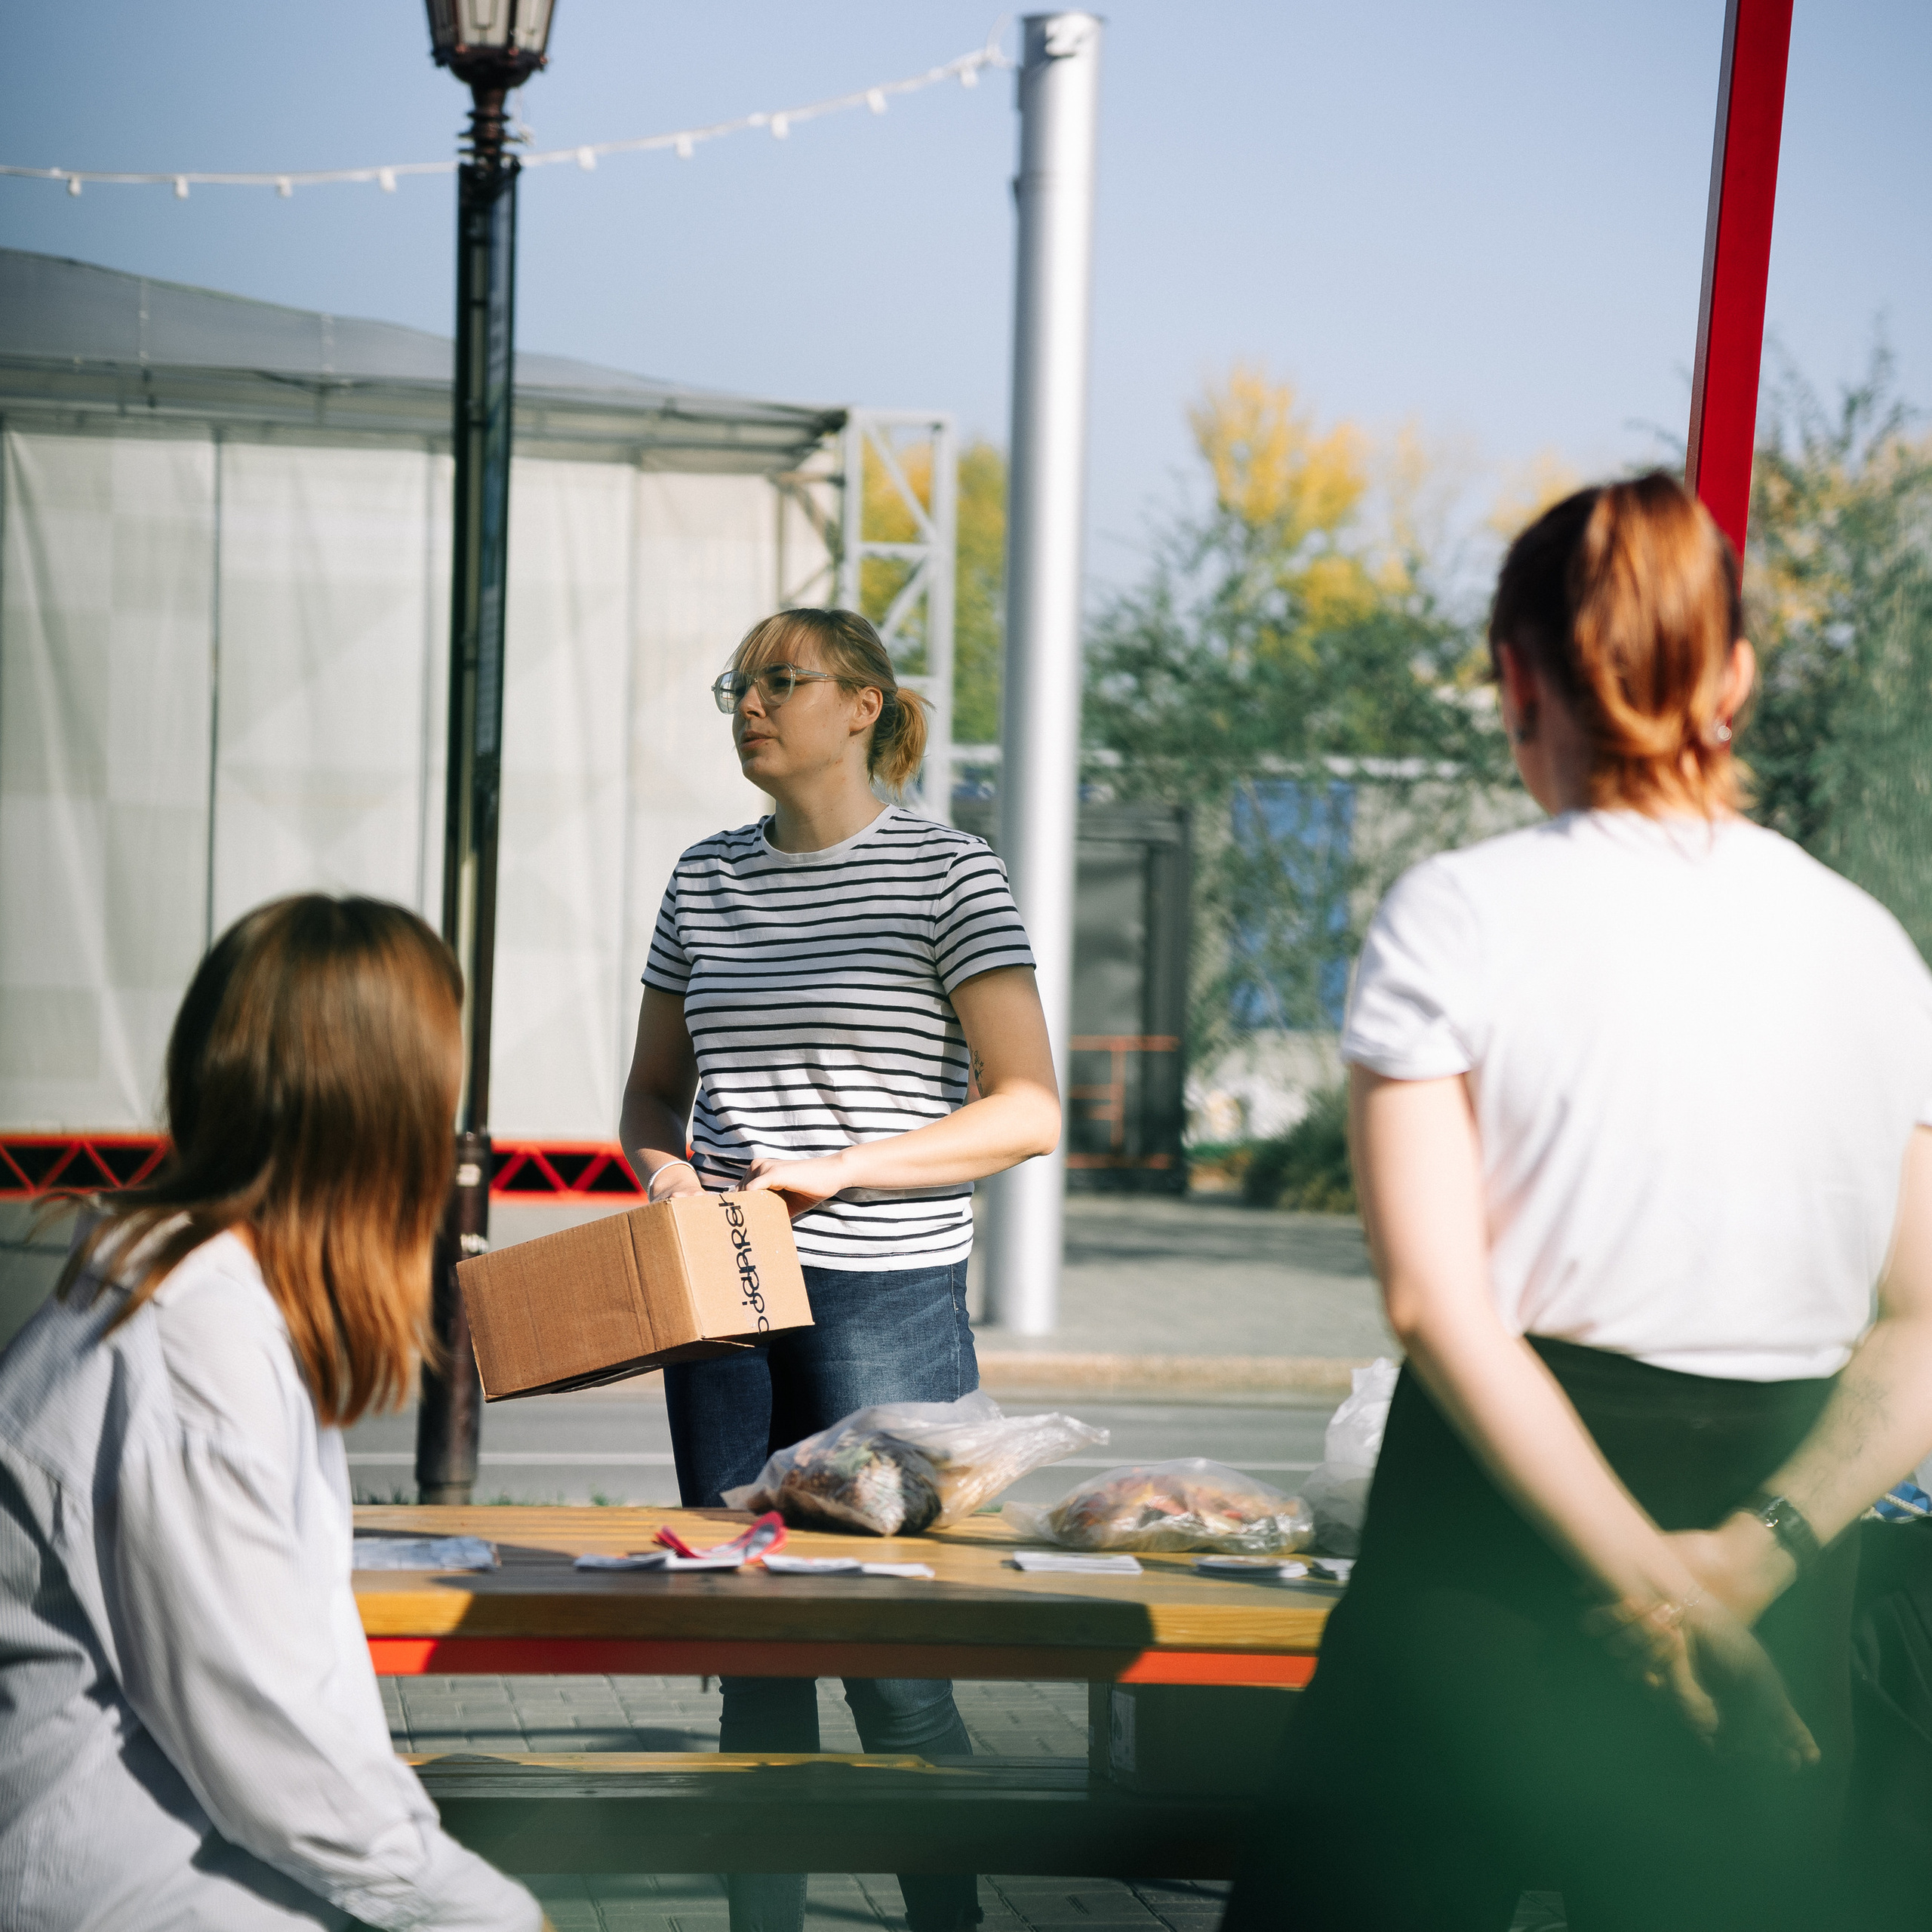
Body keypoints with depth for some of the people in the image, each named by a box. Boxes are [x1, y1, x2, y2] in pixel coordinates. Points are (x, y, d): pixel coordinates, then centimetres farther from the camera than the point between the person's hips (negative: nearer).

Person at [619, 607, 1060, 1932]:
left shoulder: (948, 876, -4)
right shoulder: (708, 880, 12)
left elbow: (1029, 1111, -10)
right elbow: (653, 1089, 22)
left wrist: (839, 1169, -17)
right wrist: (663, 1166, -1)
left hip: (888, 1299, -5)